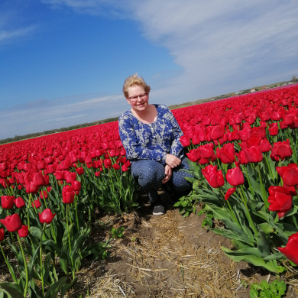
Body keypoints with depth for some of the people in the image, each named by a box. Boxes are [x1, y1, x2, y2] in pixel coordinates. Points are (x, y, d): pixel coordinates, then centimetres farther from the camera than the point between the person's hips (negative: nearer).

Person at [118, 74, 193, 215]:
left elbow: (179, 136, -1)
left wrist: (170, 163, -16)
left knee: (187, 180, -27)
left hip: (171, 158, 3)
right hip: (144, 163, -2)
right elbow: (133, 151, -16)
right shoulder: (126, 119, -8)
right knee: (150, 171, -39)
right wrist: (164, 157, -23)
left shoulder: (163, 110, 0)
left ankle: (169, 183, 12)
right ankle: (153, 197, -2)